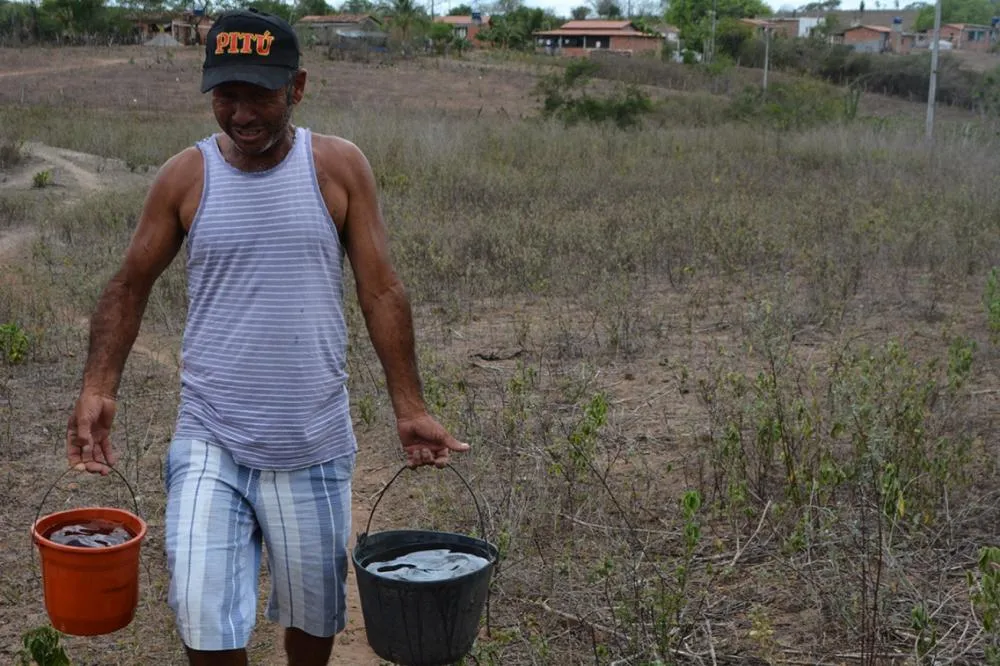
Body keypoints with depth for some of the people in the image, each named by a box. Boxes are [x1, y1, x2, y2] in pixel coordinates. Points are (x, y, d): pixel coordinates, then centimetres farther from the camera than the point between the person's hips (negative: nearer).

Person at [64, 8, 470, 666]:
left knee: (315, 612, 15)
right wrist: (98, 390, -7)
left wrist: (410, 407, -5)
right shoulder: (185, 177, -2)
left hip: (315, 445, 0)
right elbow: (130, 287, 6)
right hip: (210, 444, 0)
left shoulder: (339, 167, -3)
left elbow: (381, 291, -1)